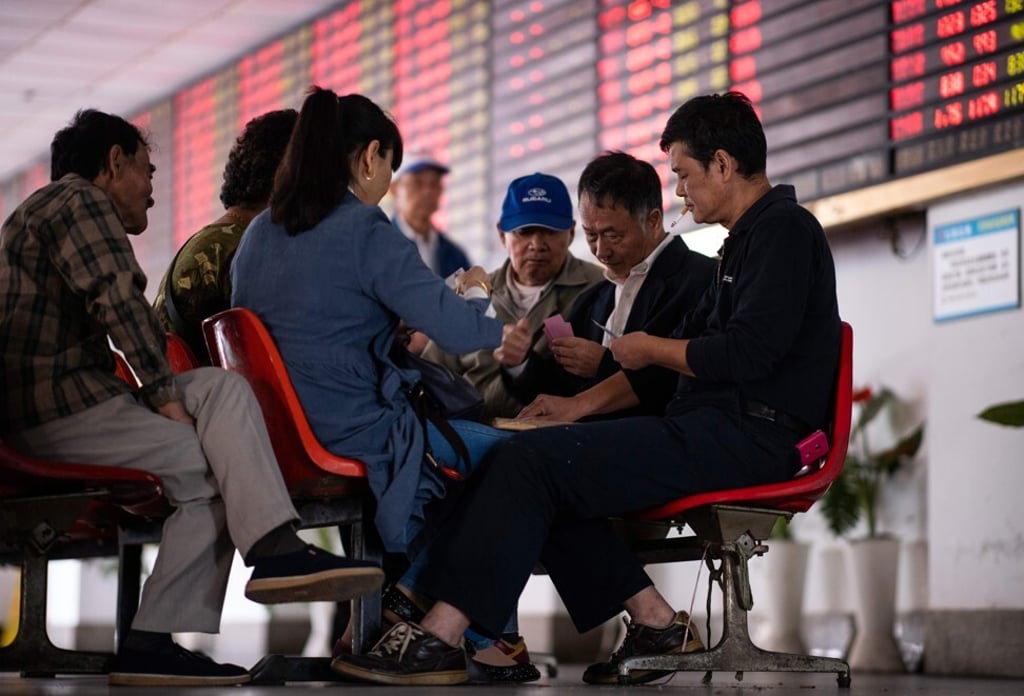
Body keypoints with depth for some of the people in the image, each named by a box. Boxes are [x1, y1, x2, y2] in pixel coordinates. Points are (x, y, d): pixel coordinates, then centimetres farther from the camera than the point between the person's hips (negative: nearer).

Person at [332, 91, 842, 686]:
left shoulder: (783, 229, -7)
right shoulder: (749, 240, 24)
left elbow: (749, 351, -20)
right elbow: (691, 343, 24)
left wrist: (652, 351, -5)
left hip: (745, 437, -10)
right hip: (718, 430, 10)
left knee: (530, 458, -15)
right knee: (547, 478, 8)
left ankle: (441, 638, -16)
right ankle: (657, 623, 3)